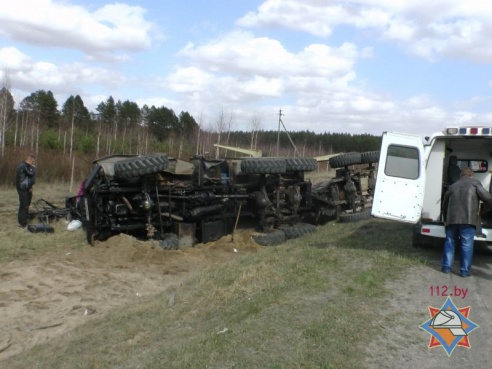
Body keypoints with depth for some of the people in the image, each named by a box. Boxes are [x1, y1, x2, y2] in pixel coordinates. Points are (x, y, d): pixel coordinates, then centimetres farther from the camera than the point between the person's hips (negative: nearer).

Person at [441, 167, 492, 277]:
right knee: (467, 245, 0)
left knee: (449, 243, 13)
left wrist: (445, 219, 36)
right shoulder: (474, 183, 8)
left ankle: (446, 267, 12)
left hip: (452, 219, 4)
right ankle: (465, 270, 1)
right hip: (468, 219, -4)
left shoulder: (453, 186, 22)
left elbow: (445, 203, 26)